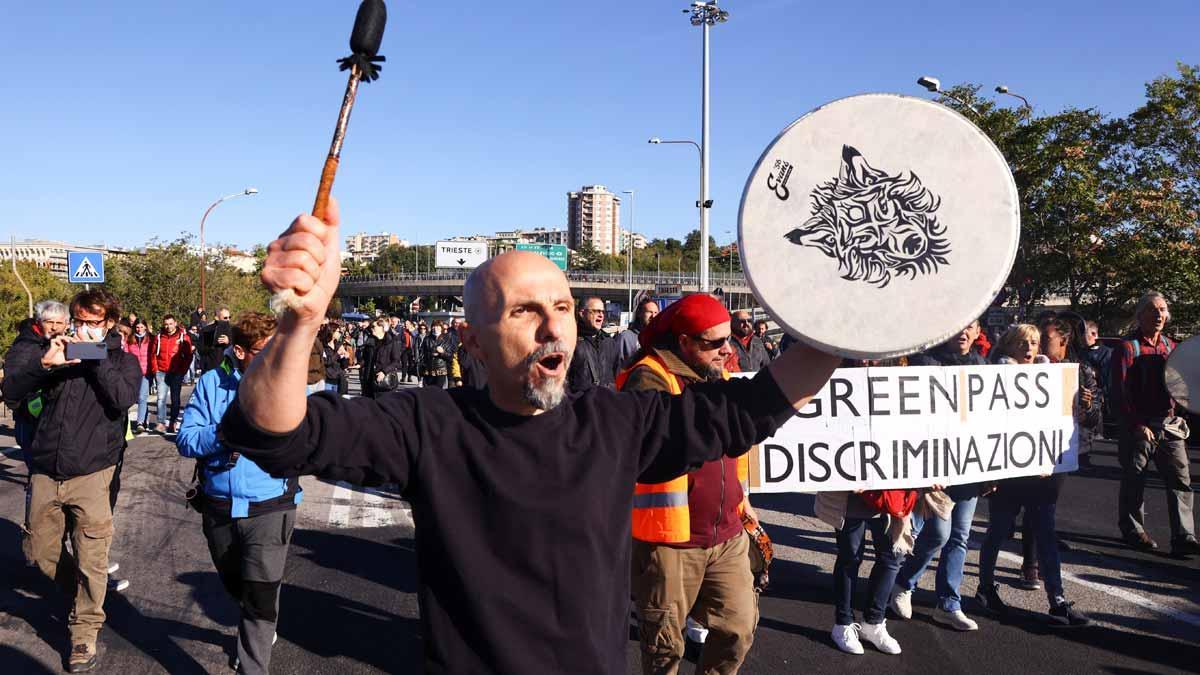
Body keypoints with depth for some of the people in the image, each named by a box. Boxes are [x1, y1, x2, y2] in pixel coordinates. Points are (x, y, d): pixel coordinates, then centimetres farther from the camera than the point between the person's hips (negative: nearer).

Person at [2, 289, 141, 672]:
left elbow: (123, 398, -17)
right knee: (43, 553, 14)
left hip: (91, 472, -4)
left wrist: (95, 357, -16)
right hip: (46, 471, 4)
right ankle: (80, 599, 40)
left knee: (90, 559, 1)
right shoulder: (59, 351, 9)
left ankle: (85, 631, 18)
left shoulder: (123, 360, 2)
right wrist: (44, 363, -17)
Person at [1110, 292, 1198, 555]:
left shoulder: (1170, 346, 13)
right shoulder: (1128, 347, -6)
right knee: (1134, 481, 6)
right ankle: (1133, 531, 21)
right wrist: (1137, 425, -15)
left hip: (1168, 424, 5)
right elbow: (1120, 392, -11)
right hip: (1138, 427, -5)